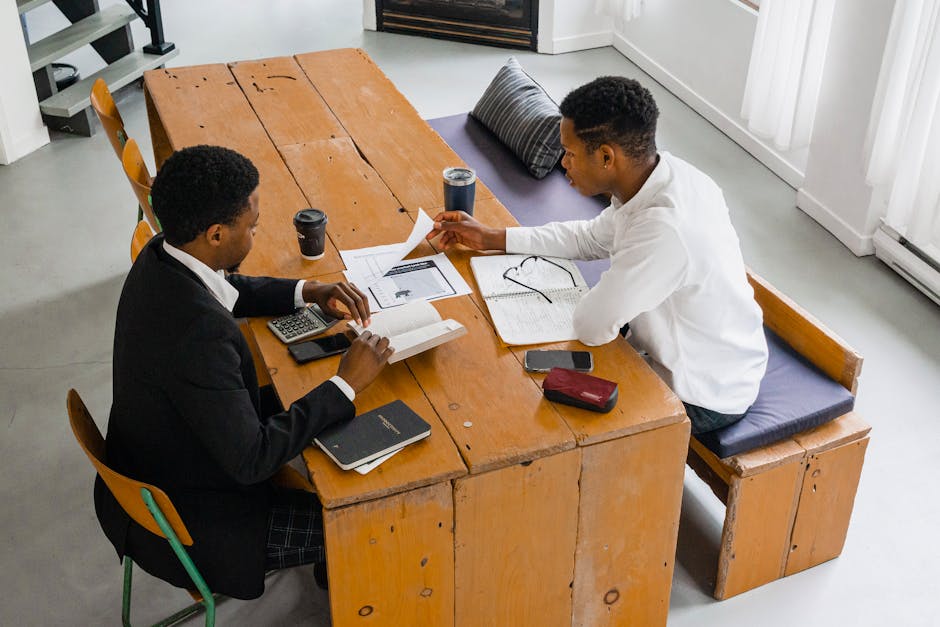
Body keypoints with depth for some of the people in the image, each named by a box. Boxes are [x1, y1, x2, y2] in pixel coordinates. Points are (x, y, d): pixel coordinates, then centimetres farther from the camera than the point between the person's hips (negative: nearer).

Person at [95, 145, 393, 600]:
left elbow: (230, 289, 14)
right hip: (180, 519, -9)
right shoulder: (197, 330, -38)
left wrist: (308, 291, 0)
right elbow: (250, 459, -32)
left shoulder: (159, 259, -9)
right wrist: (347, 383, -24)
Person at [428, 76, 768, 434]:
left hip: (704, 398, -8)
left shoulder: (664, 229, -38)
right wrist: (491, 237, 5)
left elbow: (591, 328, -29)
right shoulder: (665, 173, -8)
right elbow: (591, 238, 8)